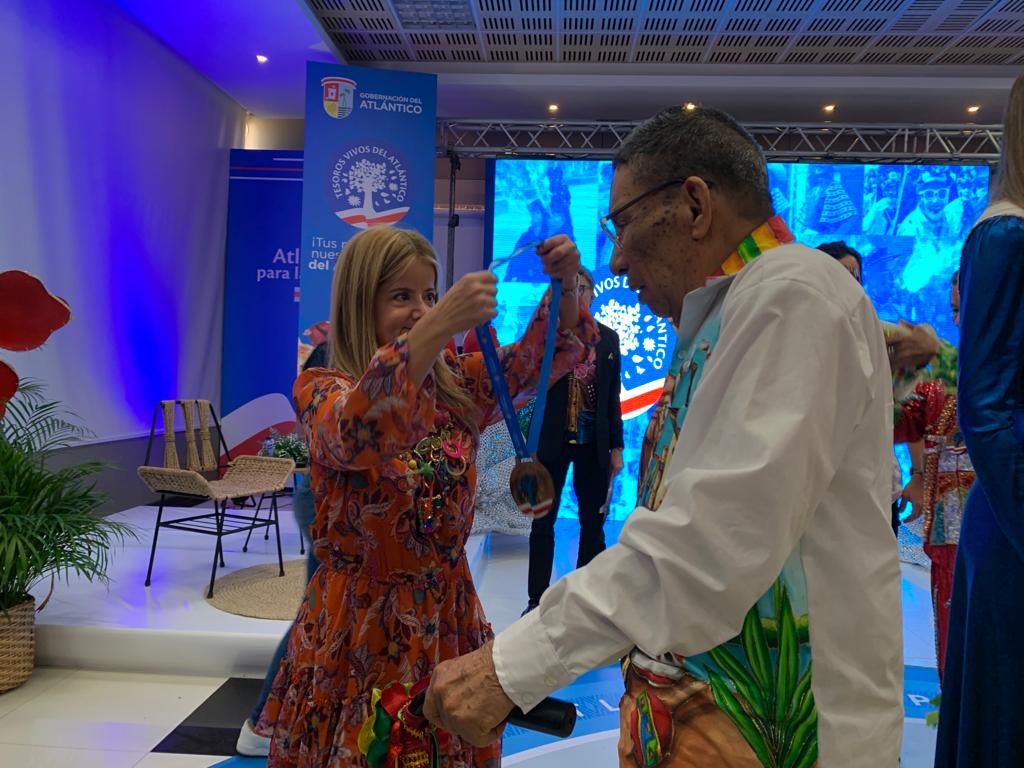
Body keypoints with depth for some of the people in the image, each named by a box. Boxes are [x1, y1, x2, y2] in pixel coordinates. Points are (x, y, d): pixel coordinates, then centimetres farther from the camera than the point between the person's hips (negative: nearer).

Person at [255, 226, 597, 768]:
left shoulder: (456, 386, 2)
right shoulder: (320, 389, -10)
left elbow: (550, 354, 4)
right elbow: (351, 435, -32)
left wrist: (562, 286, -16)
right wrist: (438, 328, -42)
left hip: (448, 620, 4)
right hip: (358, 624, -4)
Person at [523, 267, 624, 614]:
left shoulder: (608, 338, 6)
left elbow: (612, 396, 8)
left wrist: (616, 446, 6)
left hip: (593, 443, 2)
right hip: (552, 438, -2)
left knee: (593, 522, 8)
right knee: (543, 521, 6)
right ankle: (536, 599, 19)